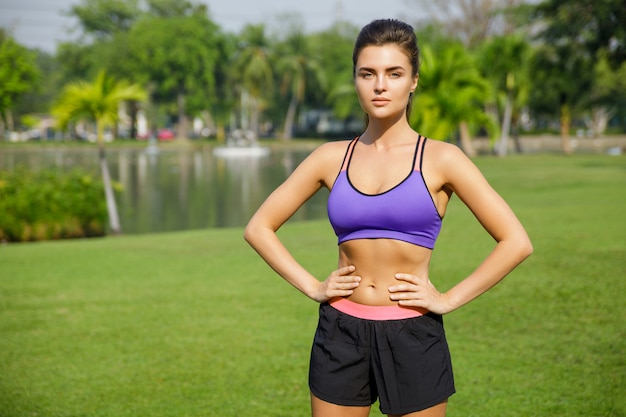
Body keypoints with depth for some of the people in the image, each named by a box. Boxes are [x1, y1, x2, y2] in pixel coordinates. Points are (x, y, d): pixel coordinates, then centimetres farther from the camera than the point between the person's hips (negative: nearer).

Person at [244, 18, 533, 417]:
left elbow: (516, 242, -5)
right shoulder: (332, 158, 4)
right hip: (341, 334, 2)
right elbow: (259, 227, 10)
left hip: (413, 336, -2)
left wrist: (449, 299, -7)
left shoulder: (440, 159, -3)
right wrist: (311, 286, 1)